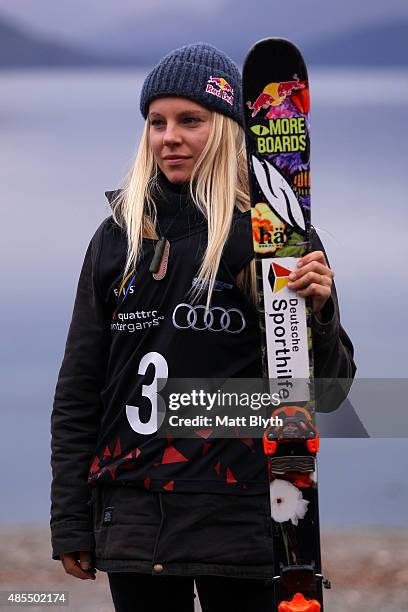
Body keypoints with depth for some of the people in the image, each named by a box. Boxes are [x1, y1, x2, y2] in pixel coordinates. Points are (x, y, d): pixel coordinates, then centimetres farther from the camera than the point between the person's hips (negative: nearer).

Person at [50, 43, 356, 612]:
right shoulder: (117, 237, 8)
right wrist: (70, 522, 8)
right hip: (132, 518, 3)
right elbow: (77, 393, 12)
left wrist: (317, 313, -20)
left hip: (242, 520, -3)